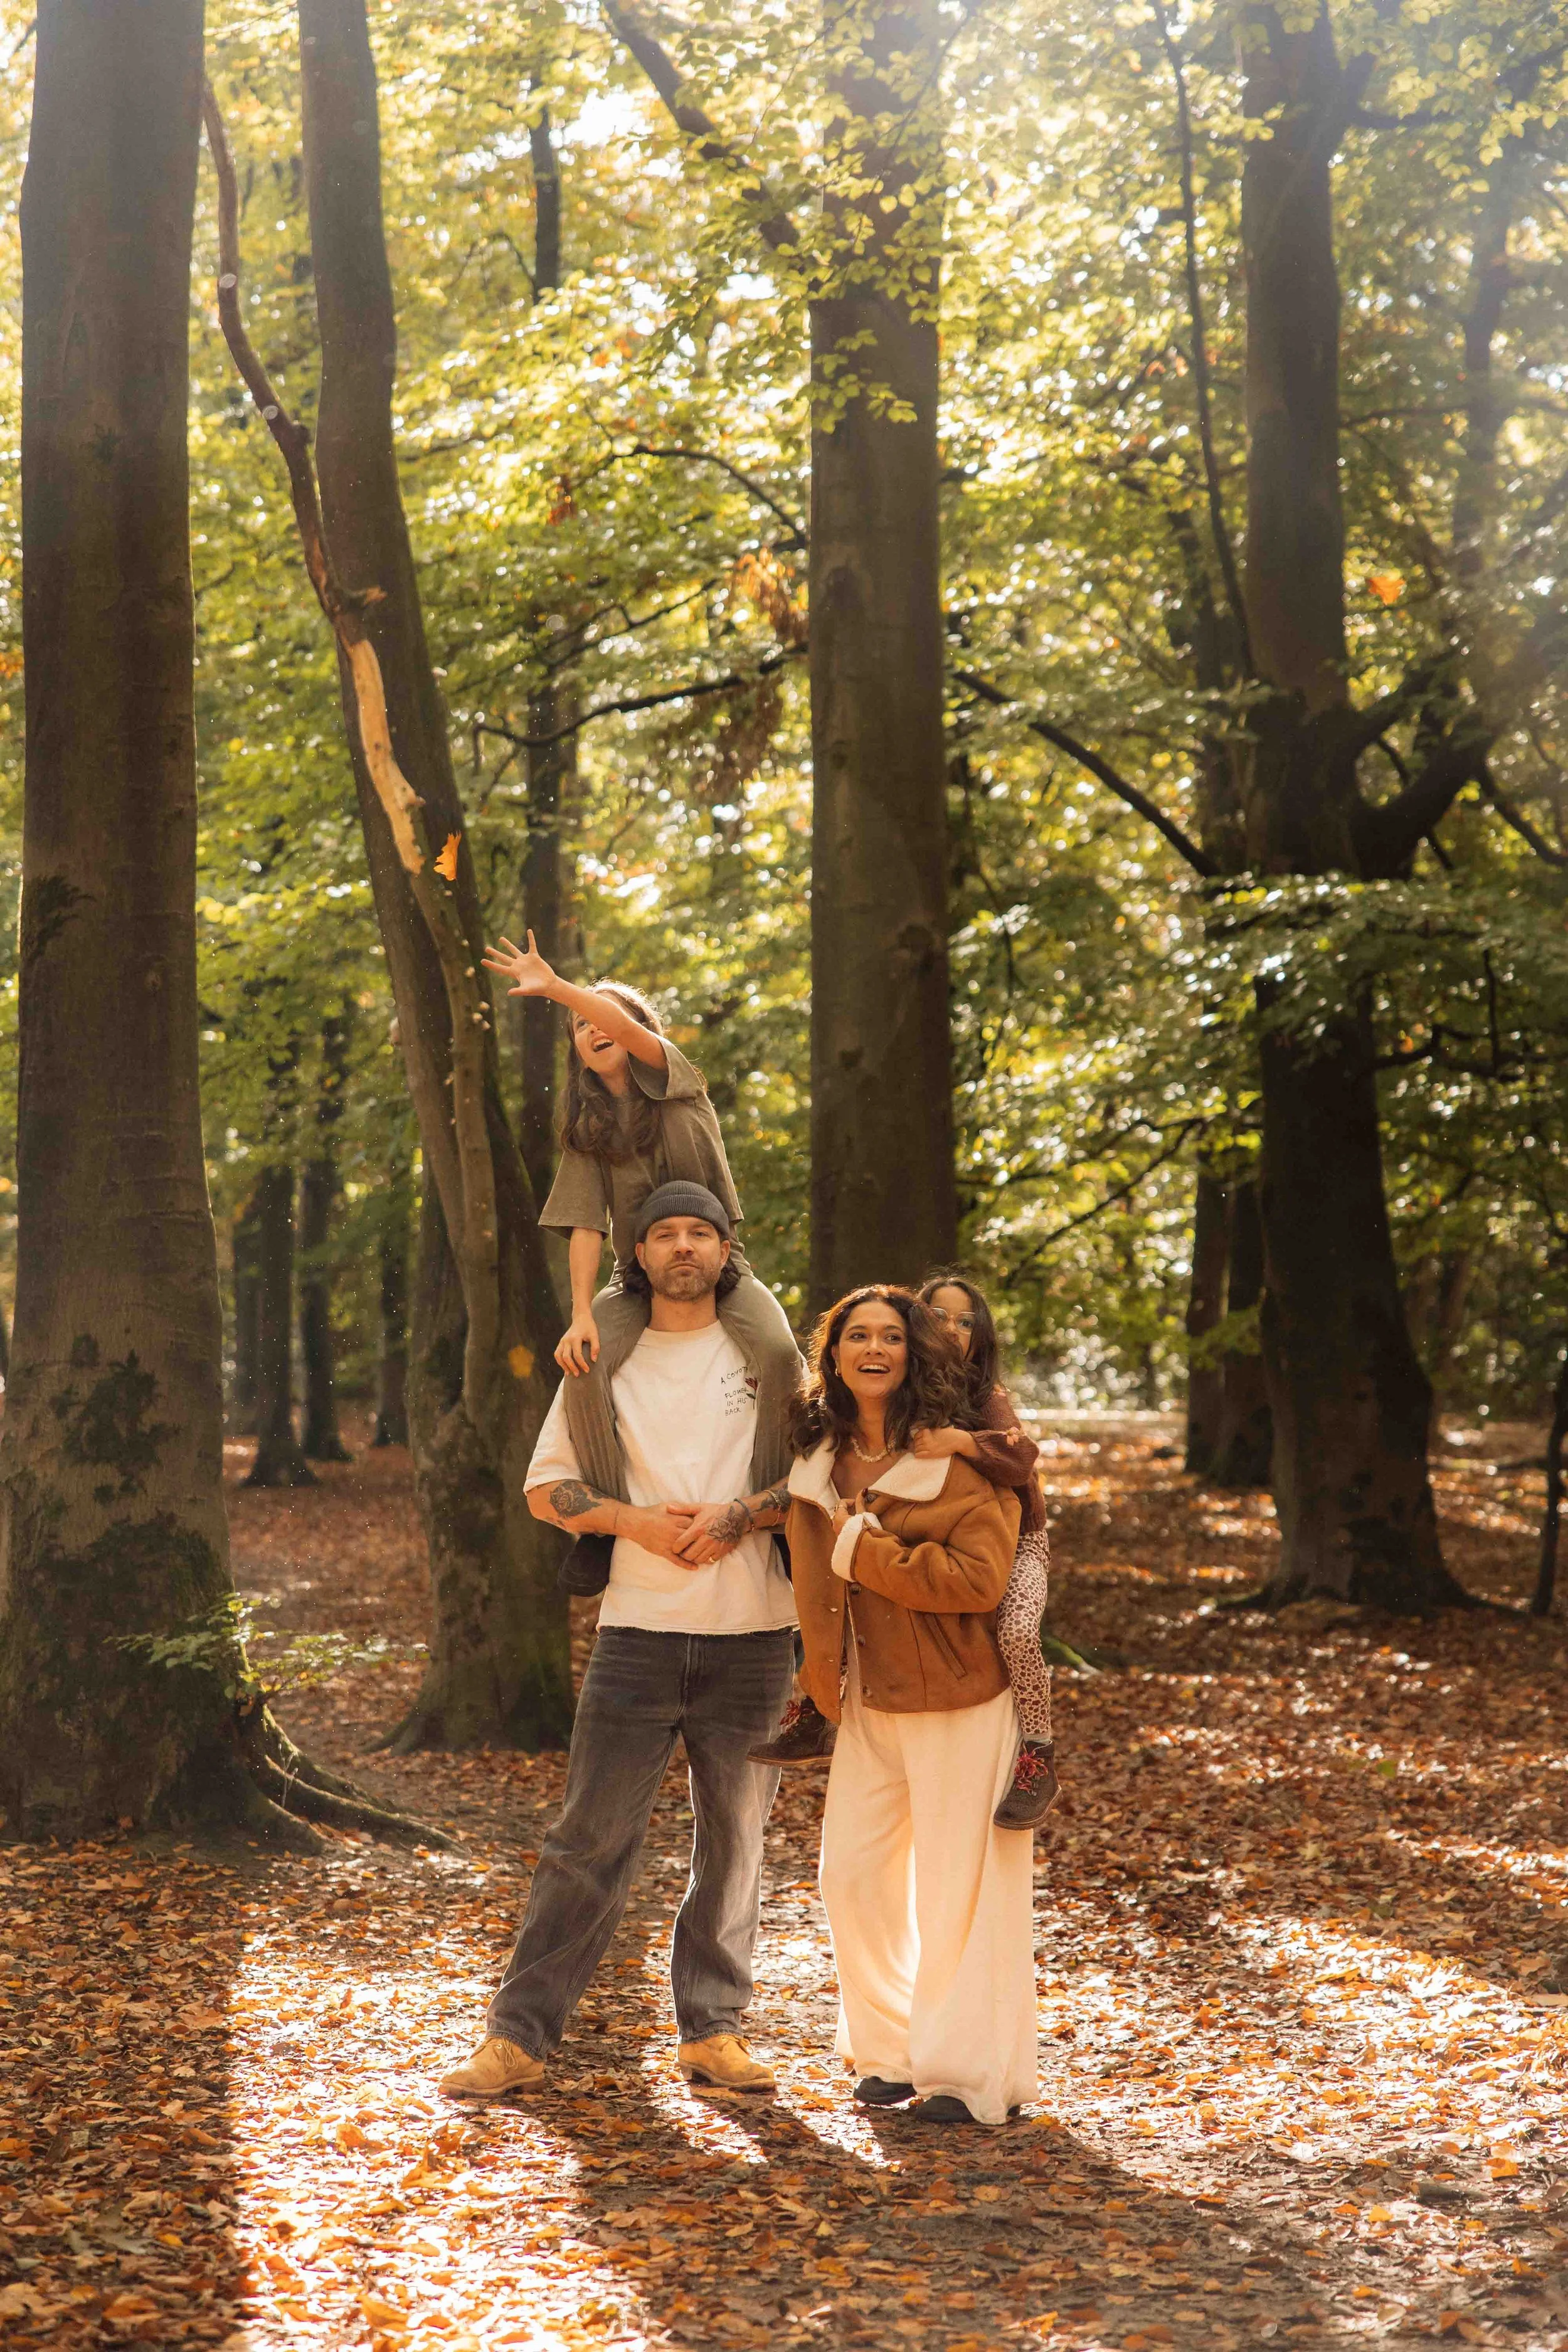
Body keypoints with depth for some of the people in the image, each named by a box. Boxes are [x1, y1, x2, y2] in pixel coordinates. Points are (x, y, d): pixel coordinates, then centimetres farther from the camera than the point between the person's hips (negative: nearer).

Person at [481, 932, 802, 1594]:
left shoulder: (674, 1082, 3)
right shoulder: (586, 1131, 8)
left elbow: (626, 1028, -19)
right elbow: (586, 1225, -5)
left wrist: (554, 986, -31)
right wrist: (581, 1312, -20)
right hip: (638, 1283, 2)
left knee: (779, 1352, -33)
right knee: (584, 1364, -31)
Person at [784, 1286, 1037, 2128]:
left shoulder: (962, 1458, -12)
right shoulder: (817, 1462, 7)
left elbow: (978, 1579, -23)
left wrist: (864, 1549, -19)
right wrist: (823, 1684, 20)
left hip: (959, 1703, -6)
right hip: (866, 1704, 7)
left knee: (957, 1886, -2)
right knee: (852, 1871, 7)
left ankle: (970, 2075, 11)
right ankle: (891, 2052, 25)